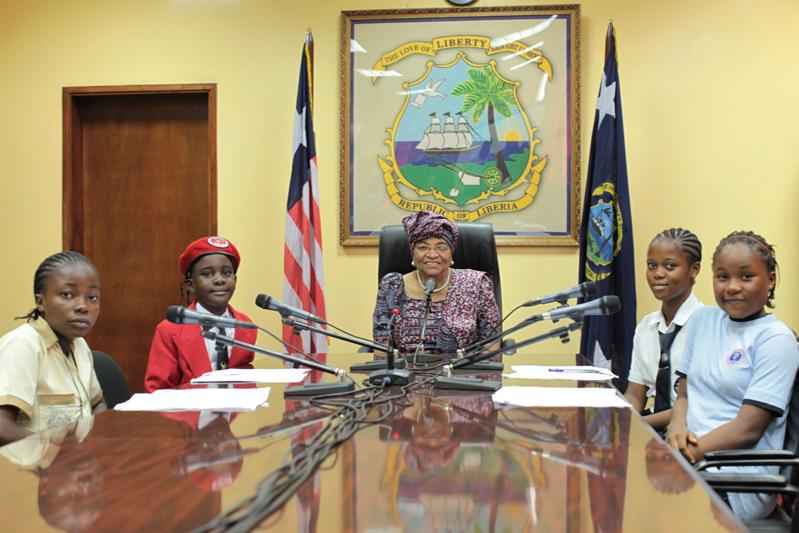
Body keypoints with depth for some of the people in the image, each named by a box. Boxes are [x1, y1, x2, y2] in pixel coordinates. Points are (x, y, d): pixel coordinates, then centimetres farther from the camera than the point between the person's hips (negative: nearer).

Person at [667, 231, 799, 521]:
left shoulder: (776, 339, -5)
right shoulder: (702, 319, 14)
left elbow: (748, 429, -11)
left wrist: (685, 453, -19)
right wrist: (677, 429, -7)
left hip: (740, 478, -6)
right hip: (689, 456, 6)